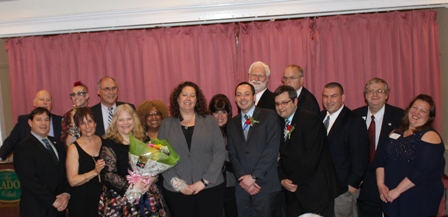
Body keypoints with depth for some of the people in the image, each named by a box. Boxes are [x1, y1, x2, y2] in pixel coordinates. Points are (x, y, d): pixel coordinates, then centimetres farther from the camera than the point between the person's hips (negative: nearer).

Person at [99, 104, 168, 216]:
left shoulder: (142, 140, 9)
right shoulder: (109, 145, -5)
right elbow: (107, 175, -12)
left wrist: (152, 179, -6)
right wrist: (131, 186, -18)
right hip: (122, 199, -4)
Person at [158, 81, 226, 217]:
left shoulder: (210, 121, 5)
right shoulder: (166, 124, 6)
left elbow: (220, 152, -1)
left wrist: (204, 181, -9)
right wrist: (177, 183, -9)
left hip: (210, 186, 0)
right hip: (176, 190, 0)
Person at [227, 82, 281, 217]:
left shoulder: (269, 116, -1)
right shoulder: (232, 123, 12)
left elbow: (272, 149, -9)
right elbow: (232, 154, 7)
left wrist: (253, 176, -11)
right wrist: (242, 178, -7)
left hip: (265, 184, -3)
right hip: (242, 186, 4)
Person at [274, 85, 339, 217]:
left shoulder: (310, 119, -11)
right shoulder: (280, 125, 11)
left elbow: (312, 156, -18)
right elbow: (281, 157, 11)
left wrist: (295, 180, -12)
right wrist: (282, 180, -6)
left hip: (316, 191, -6)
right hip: (293, 191, 6)